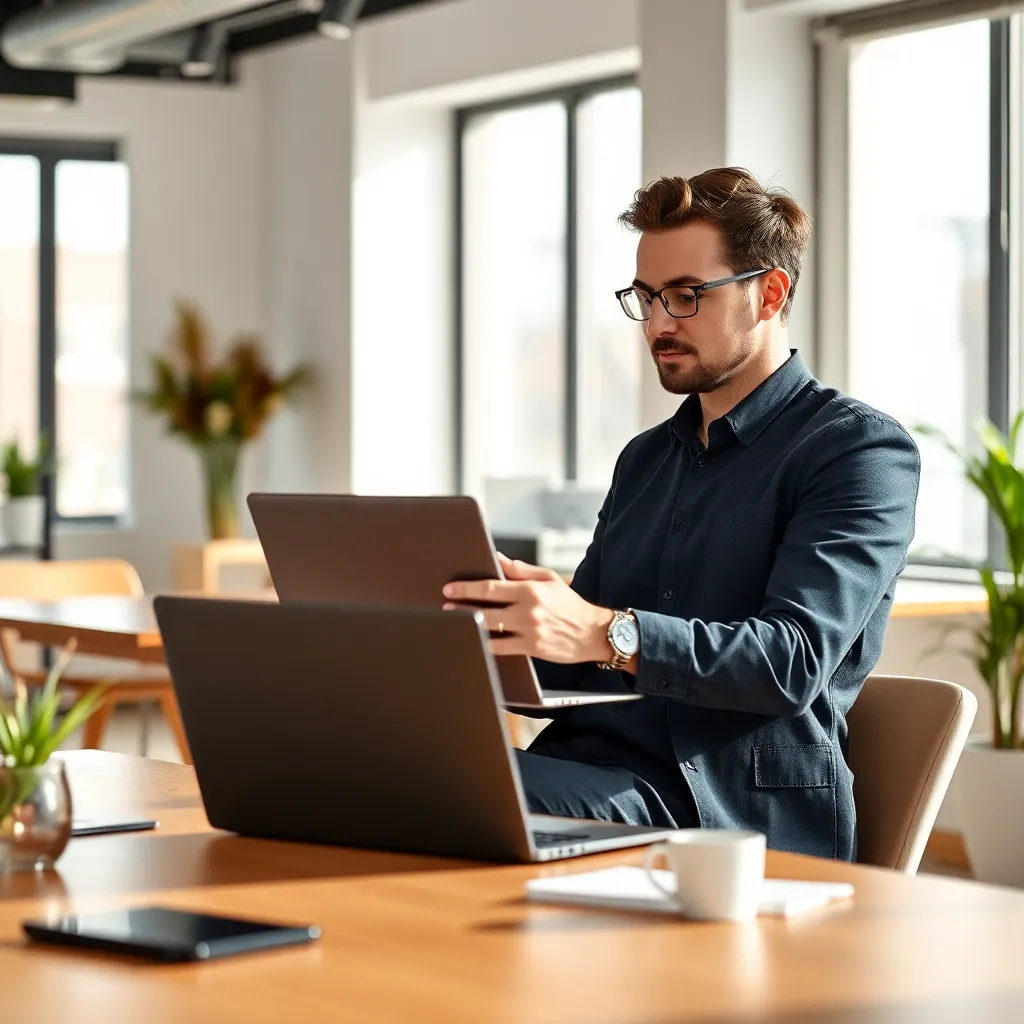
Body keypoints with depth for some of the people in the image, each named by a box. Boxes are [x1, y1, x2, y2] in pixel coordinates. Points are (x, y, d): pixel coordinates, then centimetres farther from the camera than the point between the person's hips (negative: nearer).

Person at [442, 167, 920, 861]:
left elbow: (794, 662, -15)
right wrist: (505, 615, -1)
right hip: (593, 764, 7)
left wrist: (610, 634, -30)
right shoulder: (646, 459, 25)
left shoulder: (862, 447, 0)